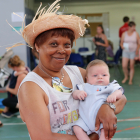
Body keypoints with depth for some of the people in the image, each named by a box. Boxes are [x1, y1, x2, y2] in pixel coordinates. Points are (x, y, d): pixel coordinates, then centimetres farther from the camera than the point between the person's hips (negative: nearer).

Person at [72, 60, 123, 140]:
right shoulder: (85, 87, 20)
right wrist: (77, 93, -11)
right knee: (77, 128, -17)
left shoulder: (110, 87, 16)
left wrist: (114, 95, -22)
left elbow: (119, 92, 1)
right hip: (86, 119, 3)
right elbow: (75, 95, 14)